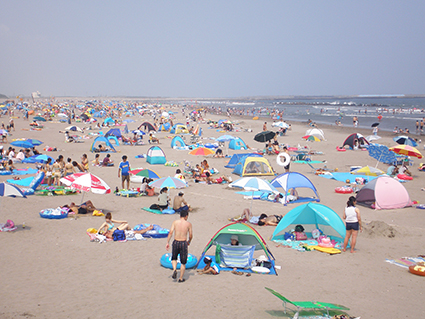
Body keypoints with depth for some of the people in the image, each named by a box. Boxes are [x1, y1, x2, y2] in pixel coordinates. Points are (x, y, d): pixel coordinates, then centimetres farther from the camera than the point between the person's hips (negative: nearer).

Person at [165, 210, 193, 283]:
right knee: (183, 262, 12)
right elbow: (190, 235, 4)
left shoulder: (175, 222, 2)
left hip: (175, 242, 2)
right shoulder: (188, 224, -1)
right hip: (184, 243, -2)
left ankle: (174, 269, 0)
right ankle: (181, 278, 15)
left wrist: (167, 242, -2)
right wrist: (189, 242, 23)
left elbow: (170, 232, -5)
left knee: (174, 258, 25)